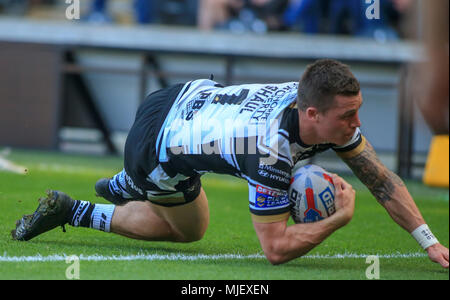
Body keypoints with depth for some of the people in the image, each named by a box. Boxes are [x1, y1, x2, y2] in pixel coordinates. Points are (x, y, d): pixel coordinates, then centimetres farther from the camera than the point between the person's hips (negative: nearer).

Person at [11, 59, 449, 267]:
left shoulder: (330, 113, -19)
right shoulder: (271, 149, -41)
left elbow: (382, 179, -10)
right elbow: (274, 247, -35)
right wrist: (340, 218, -33)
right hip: (156, 150, -7)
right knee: (188, 229, 21)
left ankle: (120, 186, 52)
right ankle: (72, 213, 24)